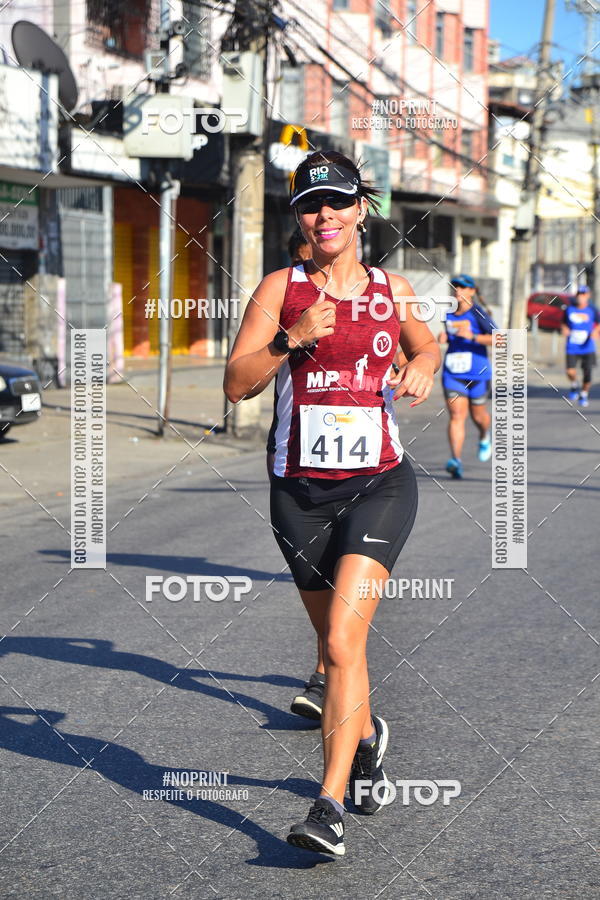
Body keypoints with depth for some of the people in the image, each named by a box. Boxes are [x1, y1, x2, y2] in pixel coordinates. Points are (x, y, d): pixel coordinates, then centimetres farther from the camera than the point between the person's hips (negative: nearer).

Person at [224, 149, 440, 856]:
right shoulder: (280, 288, 1)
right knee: (335, 644, 15)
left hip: (380, 484, -1)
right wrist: (293, 339, -20)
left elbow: (428, 343, 26)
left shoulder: (394, 290, 5)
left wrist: (422, 366, 4)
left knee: (343, 641, -17)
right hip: (301, 491, 2)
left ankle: (330, 804, -17)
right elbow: (236, 383, -5)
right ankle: (367, 735, 45)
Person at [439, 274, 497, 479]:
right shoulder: (449, 314, 6)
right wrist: (444, 337, 3)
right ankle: (456, 460, -21)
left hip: (478, 373, -3)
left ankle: (485, 437, 50)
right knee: (456, 415, -13)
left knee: (478, 415, 14)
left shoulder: (477, 314, -11)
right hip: (452, 374, 3)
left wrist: (472, 337, -27)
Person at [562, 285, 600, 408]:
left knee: (587, 374, -2)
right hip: (572, 348, 0)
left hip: (588, 348, 0)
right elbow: (564, 323, 16)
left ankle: (584, 393, 25)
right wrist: (564, 329, -6)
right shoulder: (569, 309, 2)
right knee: (570, 372, -14)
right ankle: (574, 386, 20)